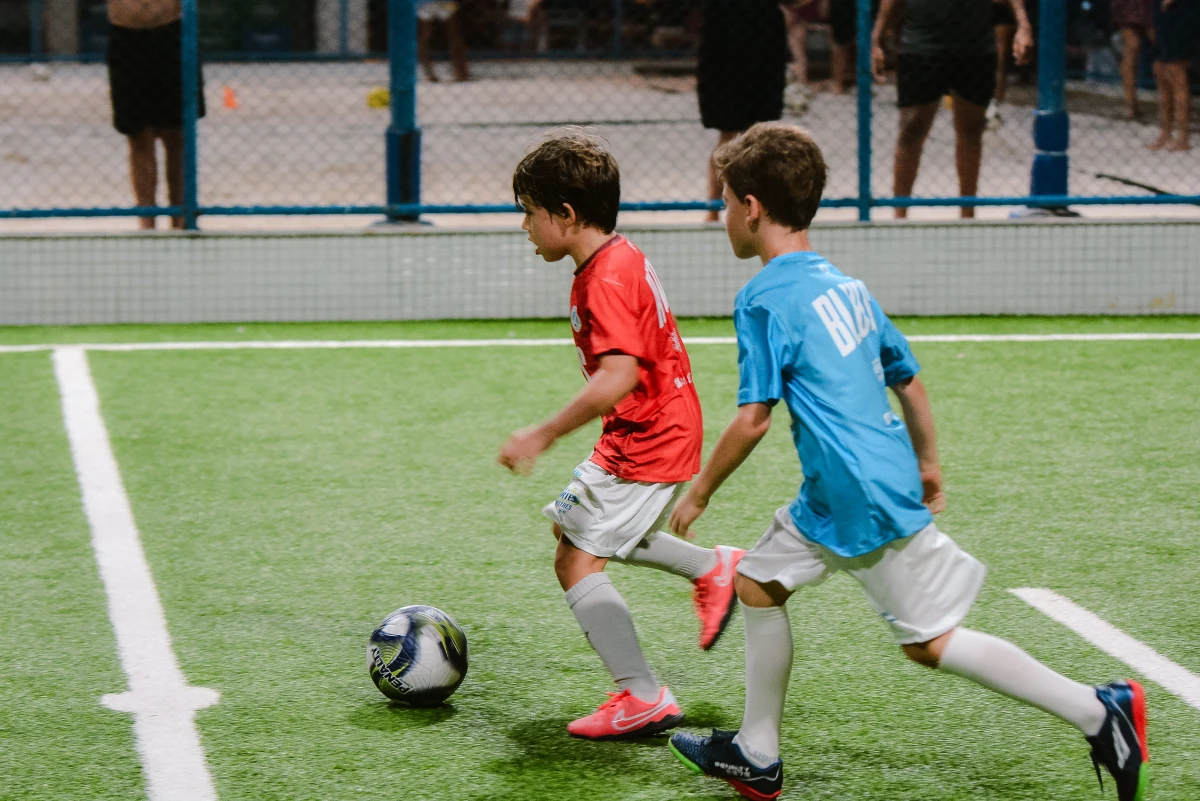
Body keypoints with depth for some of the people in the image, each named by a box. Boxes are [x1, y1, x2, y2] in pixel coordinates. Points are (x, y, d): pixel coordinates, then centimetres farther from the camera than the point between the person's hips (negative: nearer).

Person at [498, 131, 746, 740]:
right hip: (660, 432, 11)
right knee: (570, 524, 26)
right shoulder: (619, 258, 9)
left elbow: (619, 376, -34)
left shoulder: (607, 280, -23)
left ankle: (643, 700, -9)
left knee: (576, 562, -10)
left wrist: (544, 435, -31)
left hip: (647, 445, -11)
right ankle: (712, 568, 31)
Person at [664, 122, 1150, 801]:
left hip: (864, 502, -9)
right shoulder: (846, 287, 11)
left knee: (931, 641, -1)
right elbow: (909, 382, 18)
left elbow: (753, 419, -18)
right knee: (759, 579, 19)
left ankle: (1100, 711, 0)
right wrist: (928, 465, 30)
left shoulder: (765, 300, -14)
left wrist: (699, 493, -5)